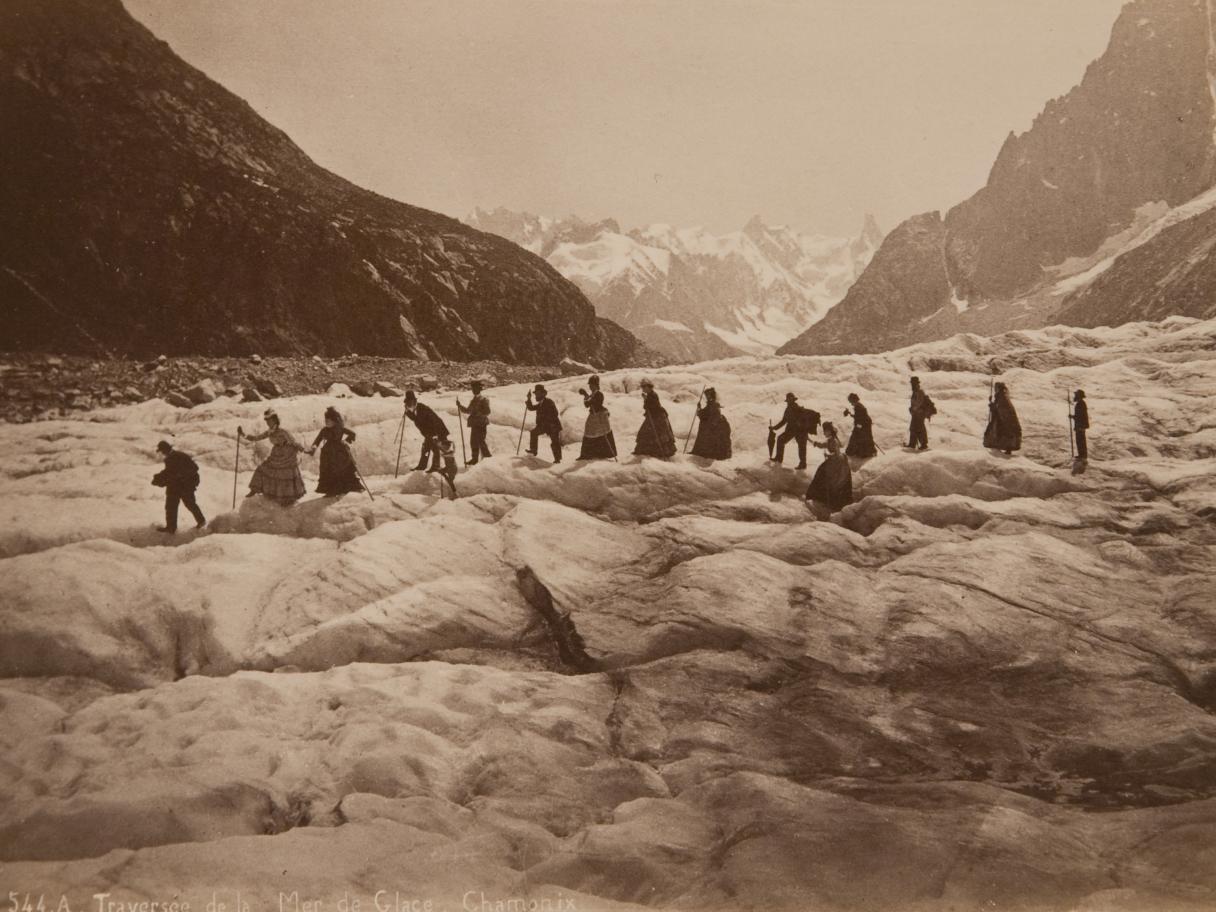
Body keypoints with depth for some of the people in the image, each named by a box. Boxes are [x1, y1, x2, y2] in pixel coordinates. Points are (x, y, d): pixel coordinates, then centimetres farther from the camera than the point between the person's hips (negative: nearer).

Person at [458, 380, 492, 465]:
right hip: (474, 424, 8)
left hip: (482, 424, -8)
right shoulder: (473, 401, 16)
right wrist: (460, 406, 14)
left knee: (481, 441, -11)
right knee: (473, 441, 9)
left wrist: (477, 413, -24)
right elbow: (468, 411, 25)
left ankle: (487, 457, -5)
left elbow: (487, 411, -16)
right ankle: (475, 459, 17)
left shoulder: (484, 400, -7)